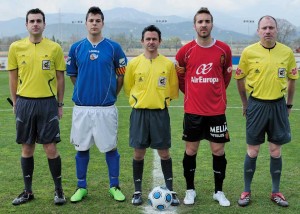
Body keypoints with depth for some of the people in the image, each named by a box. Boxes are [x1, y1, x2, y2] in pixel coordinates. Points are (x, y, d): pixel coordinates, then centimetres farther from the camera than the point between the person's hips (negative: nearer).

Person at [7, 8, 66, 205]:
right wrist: (15, 102, 7)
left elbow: (60, 77, 5)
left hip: (48, 103, -2)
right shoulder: (16, 47, 3)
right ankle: (28, 191, 23)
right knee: (27, 148, 9)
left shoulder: (55, 48, -1)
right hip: (24, 103, 2)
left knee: (51, 148, -1)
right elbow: (13, 77, 10)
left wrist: (60, 104, 4)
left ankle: (59, 190, 16)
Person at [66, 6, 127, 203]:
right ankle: (81, 187, 22)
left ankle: (114, 186, 19)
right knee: (82, 148, 9)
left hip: (106, 108, -1)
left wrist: (111, 94, 8)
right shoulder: (76, 48, 4)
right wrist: (85, 90, 12)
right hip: (82, 107, 2)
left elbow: (122, 75, 7)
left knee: (110, 148, 5)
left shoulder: (113, 47, -1)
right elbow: (72, 75, 14)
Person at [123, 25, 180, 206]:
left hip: (160, 113, 0)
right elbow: (128, 88, 10)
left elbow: (173, 90, 10)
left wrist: (161, 100, 7)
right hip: (139, 113, 0)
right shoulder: (134, 63, 0)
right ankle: (138, 191, 18)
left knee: (164, 153, 4)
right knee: (139, 153, 6)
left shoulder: (168, 64, 0)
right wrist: (140, 101, 9)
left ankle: (170, 190, 15)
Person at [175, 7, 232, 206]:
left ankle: (219, 191, 21)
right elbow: (180, 75, 11)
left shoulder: (224, 49, -2)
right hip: (193, 111, 0)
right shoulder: (186, 50, -3)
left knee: (218, 150, 5)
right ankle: (190, 190, 24)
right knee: (191, 150, 8)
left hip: (217, 111, 0)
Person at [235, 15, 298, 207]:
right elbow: (240, 78, 4)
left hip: (278, 105, 2)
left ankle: (276, 192, 23)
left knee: (276, 151, 9)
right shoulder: (249, 52, -7)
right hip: (256, 104, -1)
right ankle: (247, 191, 20)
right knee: (253, 151, 5)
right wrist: (245, 103, 8)